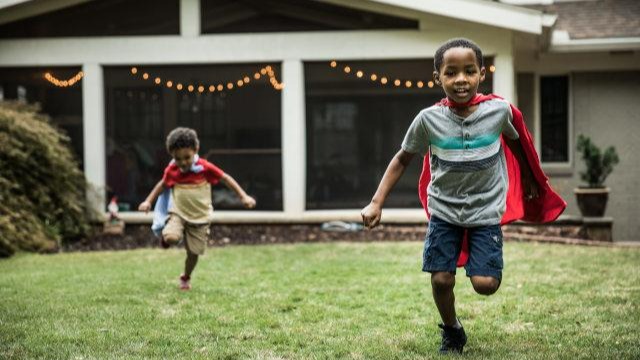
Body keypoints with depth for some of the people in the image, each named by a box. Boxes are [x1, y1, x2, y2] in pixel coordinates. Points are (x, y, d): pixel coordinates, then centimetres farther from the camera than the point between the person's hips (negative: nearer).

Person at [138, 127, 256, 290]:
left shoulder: (205, 167, -14)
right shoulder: (172, 170, -5)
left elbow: (226, 179, -5)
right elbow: (162, 185, 14)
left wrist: (244, 197, -8)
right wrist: (148, 201, 7)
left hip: (200, 218, 0)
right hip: (178, 213, 1)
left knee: (193, 253, 4)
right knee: (171, 237, -30)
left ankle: (186, 278, 34)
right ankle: (165, 236, 9)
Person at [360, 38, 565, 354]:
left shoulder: (499, 110, -14)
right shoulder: (428, 119, -16)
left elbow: (516, 143, 7)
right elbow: (402, 159, -3)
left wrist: (529, 183, 22)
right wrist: (376, 203, -9)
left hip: (486, 210, 0)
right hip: (444, 211, 0)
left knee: (485, 284, -9)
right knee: (441, 279, -2)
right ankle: (452, 332, 28)